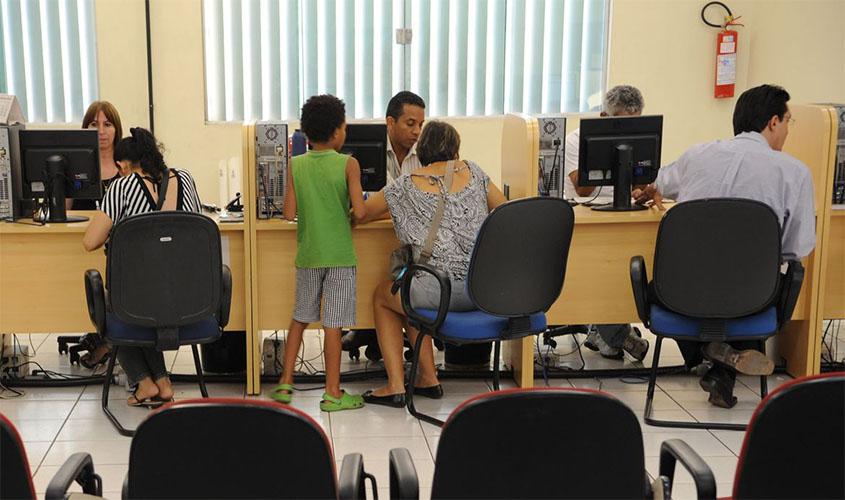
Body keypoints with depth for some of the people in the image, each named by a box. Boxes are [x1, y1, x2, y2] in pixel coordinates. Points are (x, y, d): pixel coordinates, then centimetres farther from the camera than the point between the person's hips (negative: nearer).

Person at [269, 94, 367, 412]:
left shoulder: (295, 165, 0)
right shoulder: (348, 164, -9)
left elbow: (289, 213, -3)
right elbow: (359, 212, -15)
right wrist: (348, 222, 7)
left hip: (307, 254, 3)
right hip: (340, 255, -3)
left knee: (300, 317, 17)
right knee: (333, 323, 2)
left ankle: (285, 383, 21)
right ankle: (332, 393, 10)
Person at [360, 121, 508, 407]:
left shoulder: (406, 185, 2)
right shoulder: (472, 171, 9)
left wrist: (395, 210, 32)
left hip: (443, 291, -5)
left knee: (382, 295, 28)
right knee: (409, 296, 34)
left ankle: (396, 386, 23)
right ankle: (427, 380, 33)